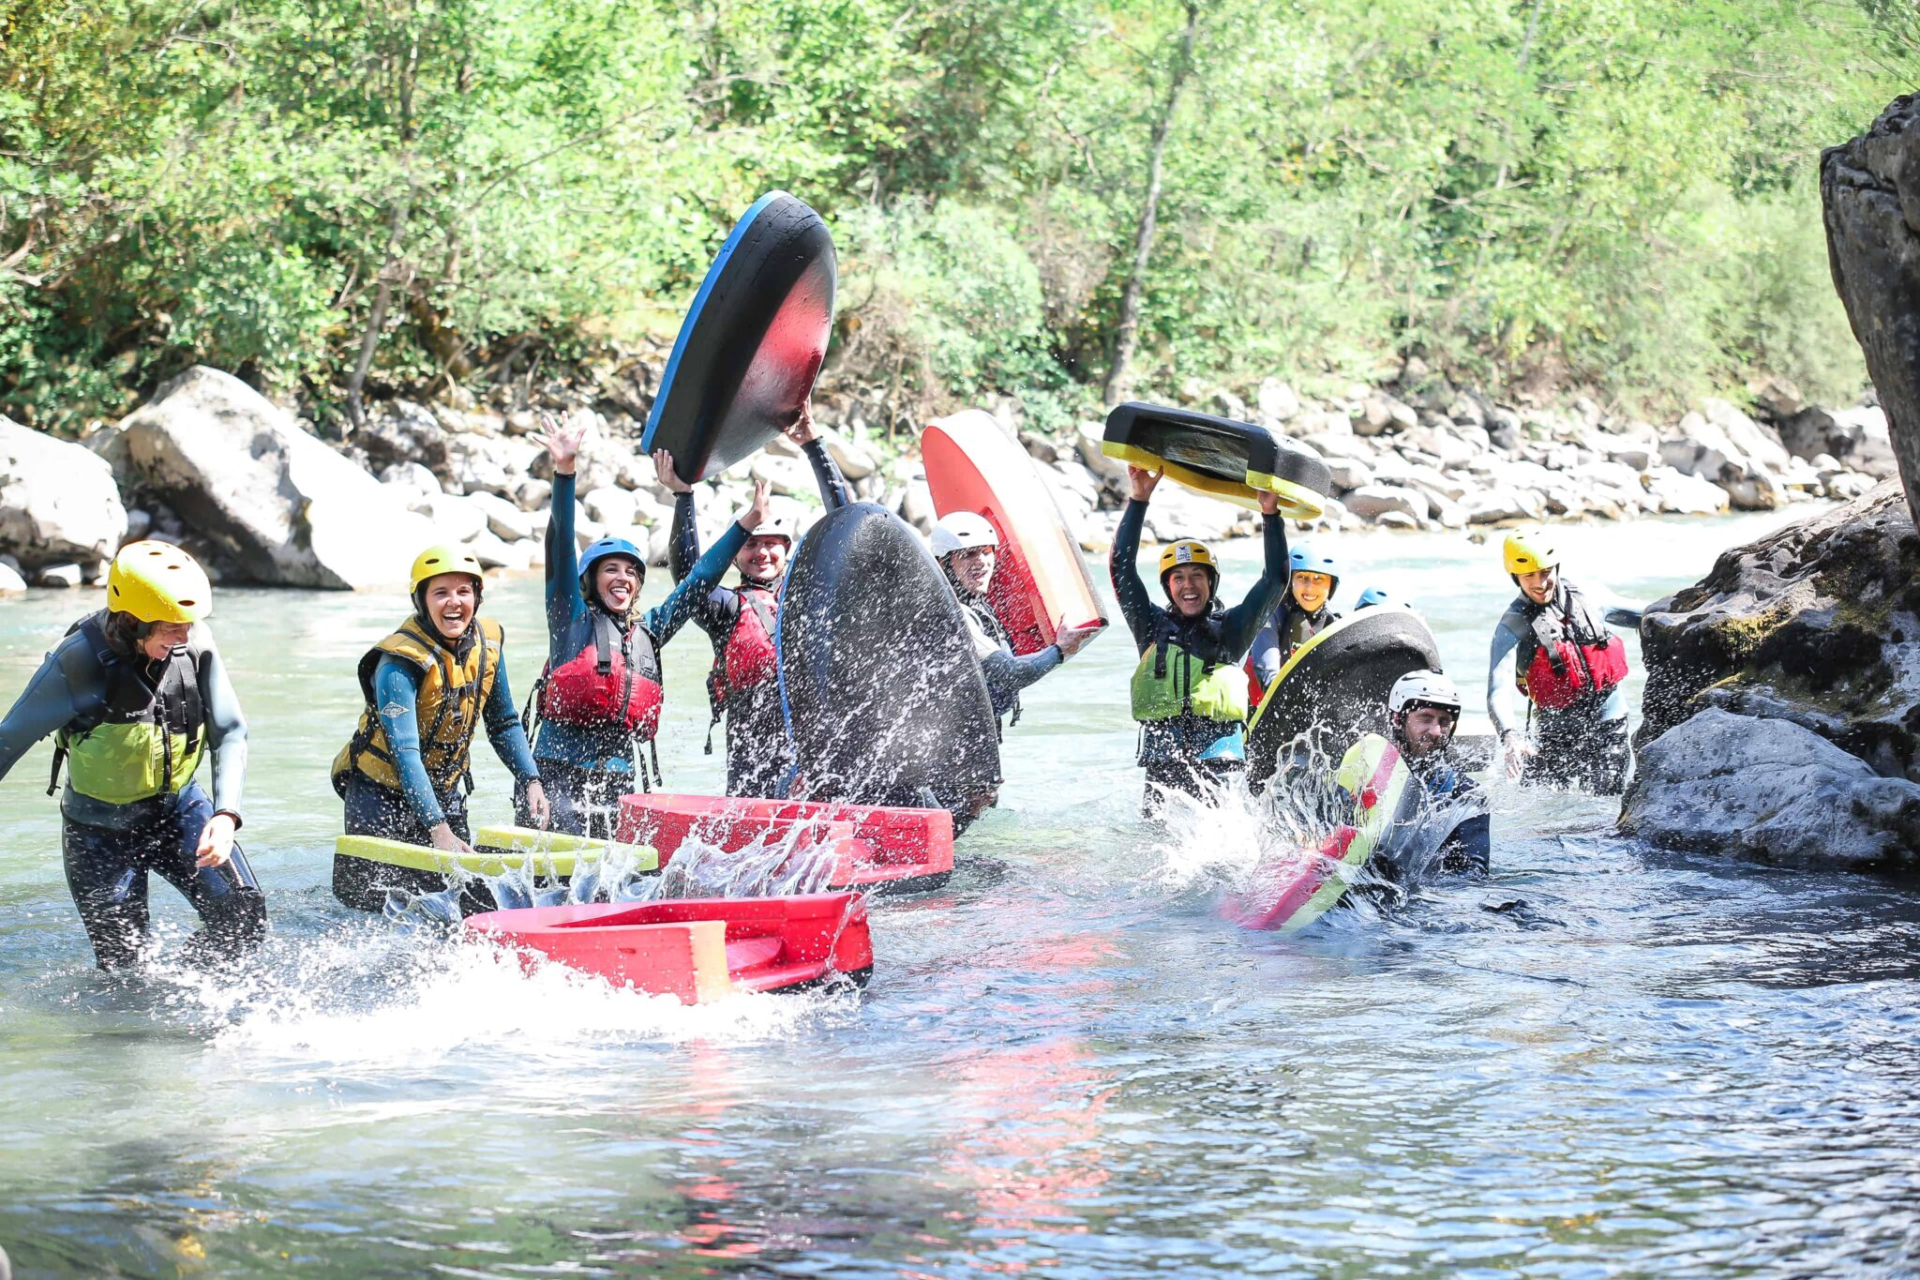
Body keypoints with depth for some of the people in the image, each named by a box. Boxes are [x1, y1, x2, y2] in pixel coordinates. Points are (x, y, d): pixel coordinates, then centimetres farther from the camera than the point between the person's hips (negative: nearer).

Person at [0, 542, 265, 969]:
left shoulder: (195, 644, -16)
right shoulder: (77, 663, -27)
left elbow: (230, 733, -10)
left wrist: (226, 814, -26)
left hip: (179, 807, 3)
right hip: (101, 828, -3)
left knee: (244, 916, -10)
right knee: (120, 960, -1)